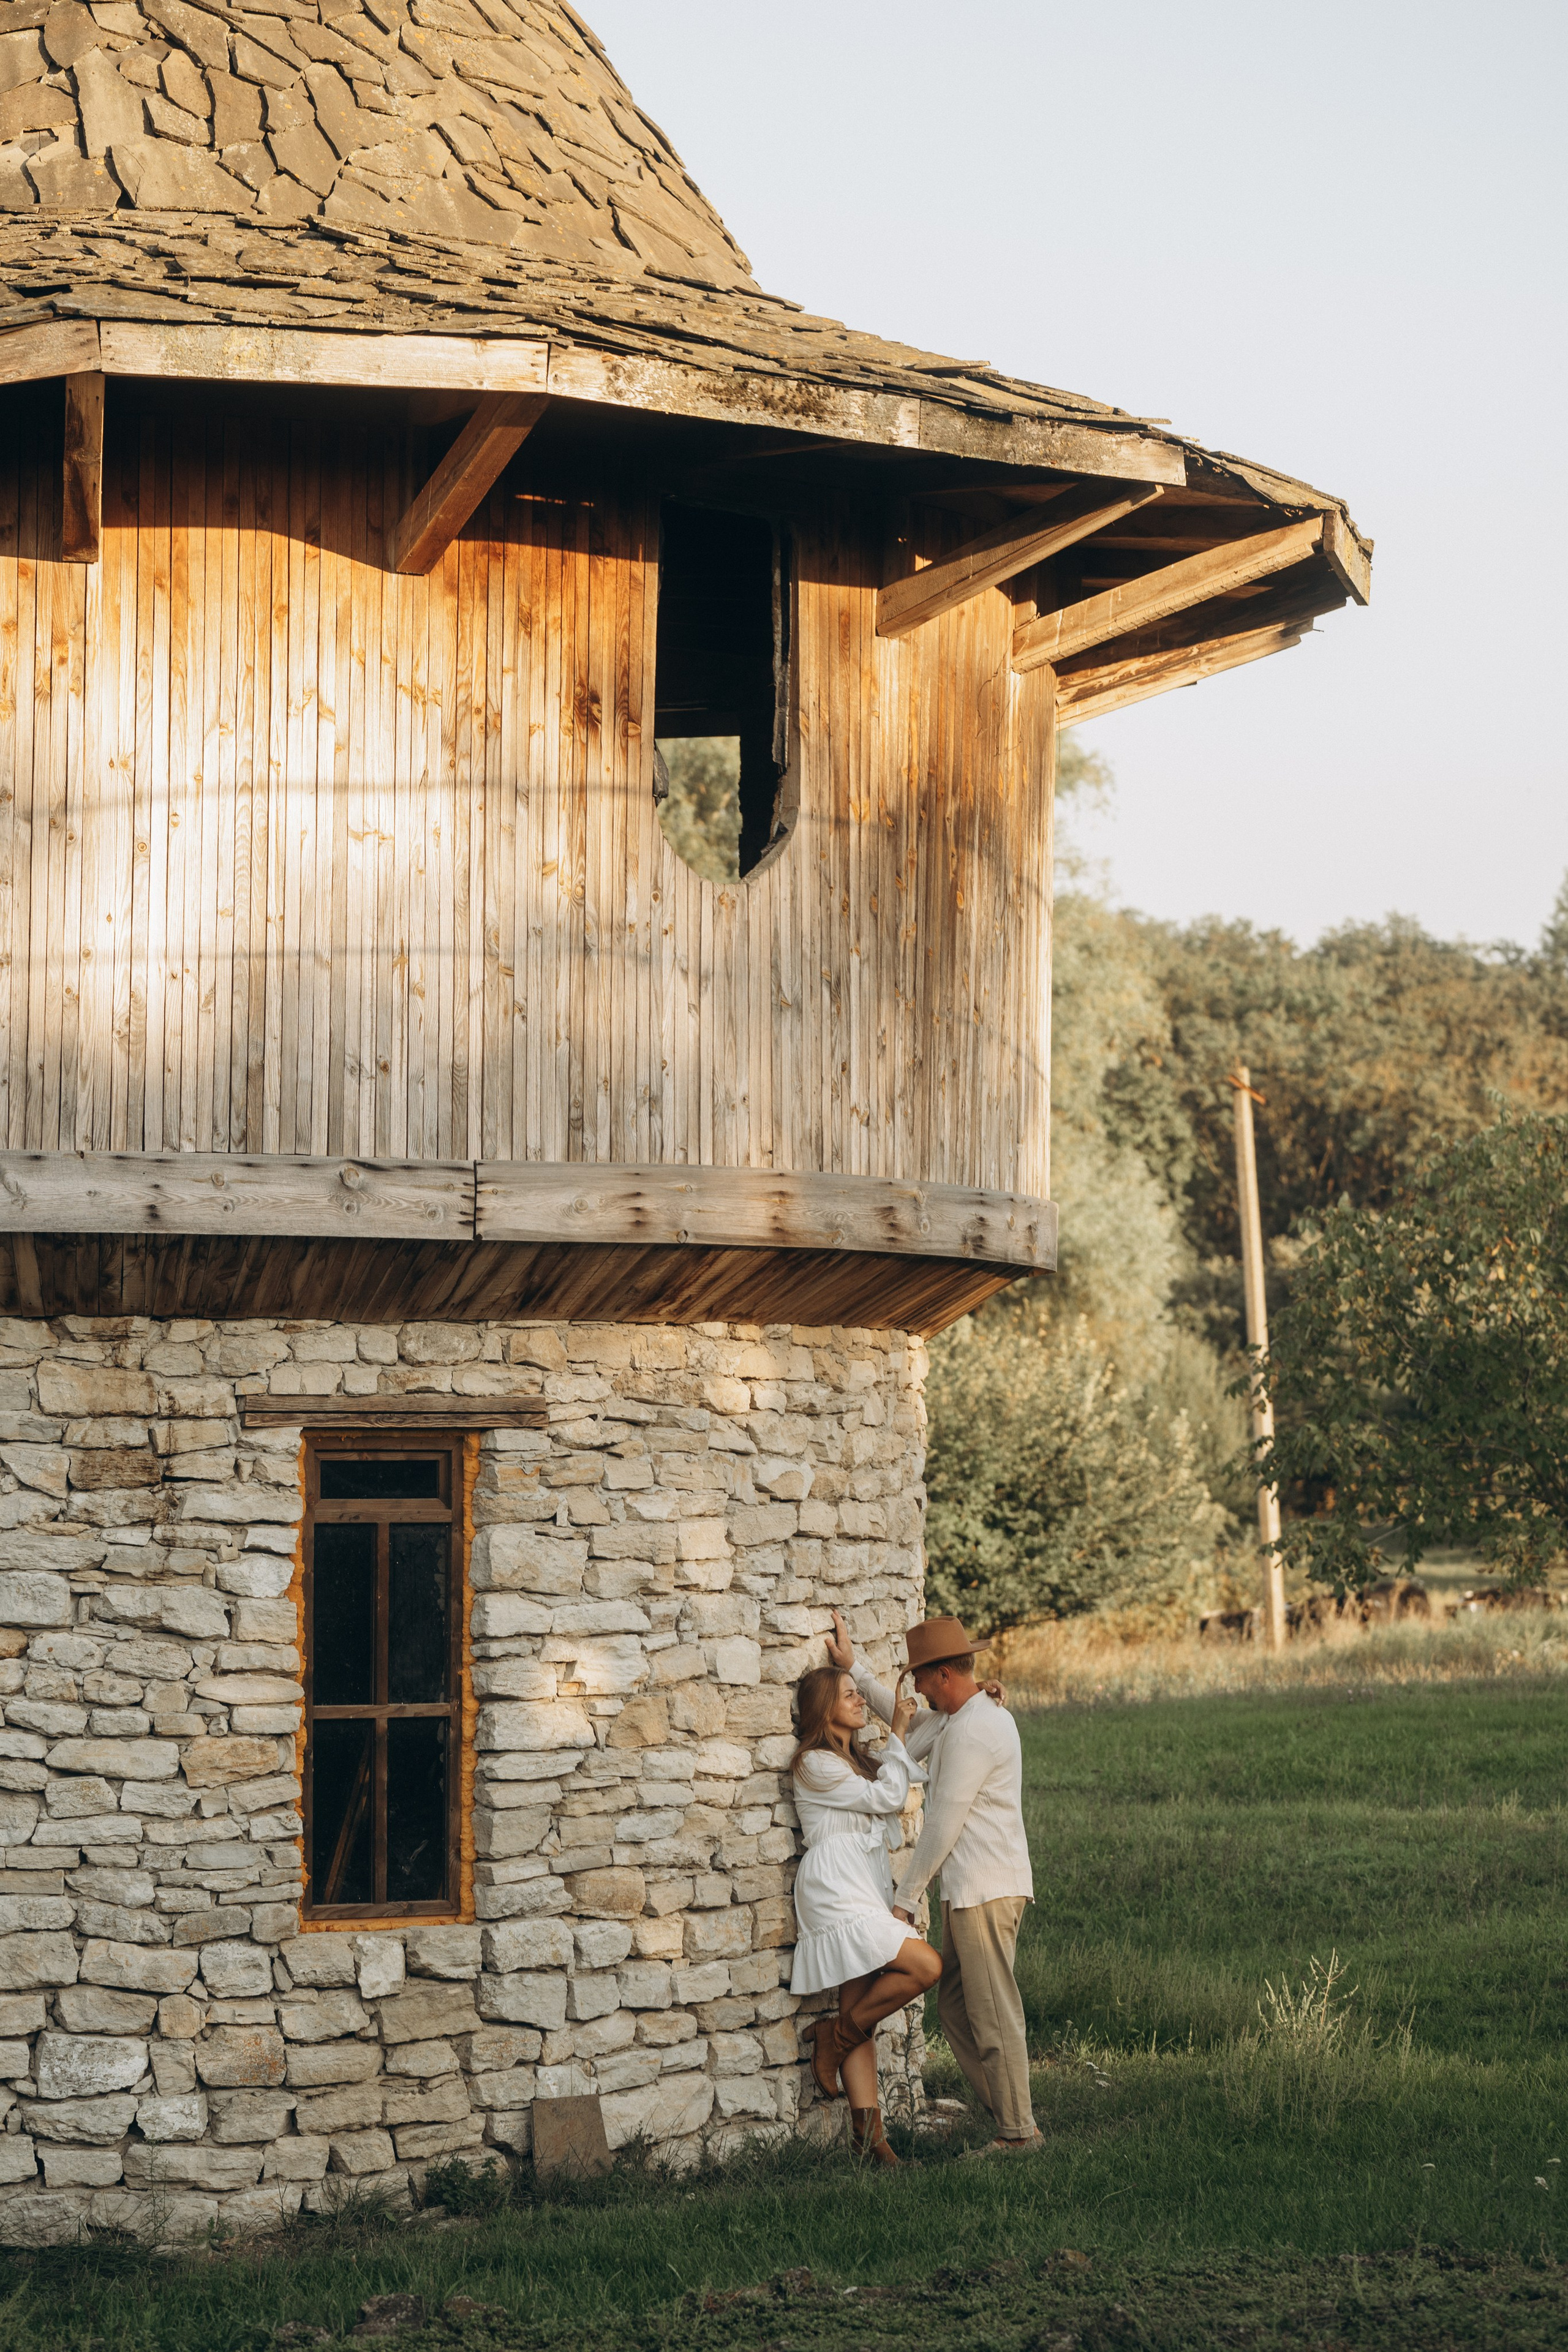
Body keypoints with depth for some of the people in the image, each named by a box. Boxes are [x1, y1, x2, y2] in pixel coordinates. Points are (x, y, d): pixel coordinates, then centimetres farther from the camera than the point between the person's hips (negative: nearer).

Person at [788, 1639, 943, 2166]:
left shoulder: (854, 1762, 22)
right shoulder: (815, 1765, -6)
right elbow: (888, 1796, -6)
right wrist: (897, 1734, 2)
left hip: (865, 1893, 9)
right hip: (836, 1888, -9)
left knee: (861, 2014, 1)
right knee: (926, 1966, -19)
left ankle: (868, 2132, -4)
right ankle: (835, 2035, -2)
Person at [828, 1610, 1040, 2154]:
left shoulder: (972, 1732, -18)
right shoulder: (974, 1715, 14)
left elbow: (943, 1827, -16)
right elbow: (907, 1725, 32)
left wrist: (905, 1896, -9)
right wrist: (853, 1668, 30)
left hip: (986, 1890, -10)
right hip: (971, 1889, 10)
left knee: (993, 2013, -6)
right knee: (955, 2006, 12)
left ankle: (1018, 2132, -2)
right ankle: (1001, 2111, 14)